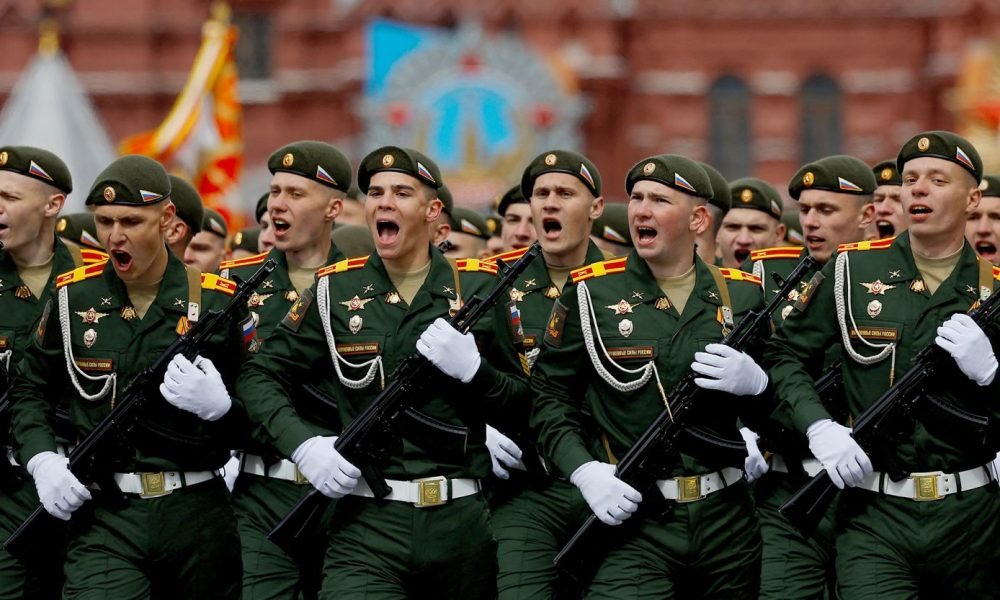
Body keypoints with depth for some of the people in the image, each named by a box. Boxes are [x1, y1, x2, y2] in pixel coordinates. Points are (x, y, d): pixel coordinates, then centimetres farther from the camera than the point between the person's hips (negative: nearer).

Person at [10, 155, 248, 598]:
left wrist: (218, 406, -17)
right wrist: (42, 461, -3)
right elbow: (30, 391, 14)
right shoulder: (73, 297, 4)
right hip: (105, 515, -1)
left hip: (196, 512, 1)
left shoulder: (218, 301, 1)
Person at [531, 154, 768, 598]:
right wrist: (584, 472, -12)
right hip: (633, 519, -3)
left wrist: (754, 381, -8)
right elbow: (550, 396, 3)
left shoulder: (742, 294, 8)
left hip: (727, 519, 3)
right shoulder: (591, 292, 1)